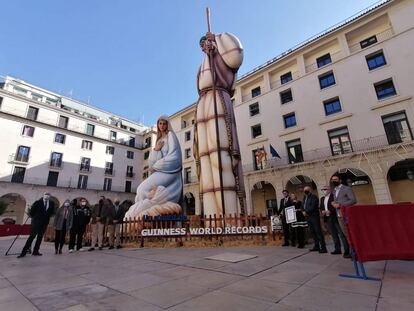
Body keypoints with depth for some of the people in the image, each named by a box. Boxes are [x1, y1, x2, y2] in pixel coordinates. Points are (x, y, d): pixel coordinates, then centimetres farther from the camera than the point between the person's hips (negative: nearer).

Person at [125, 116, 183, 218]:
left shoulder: (170, 135, 3)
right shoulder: (158, 140, 22)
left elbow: (173, 157, -11)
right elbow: (151, 161, 13)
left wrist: (155, 166, -5)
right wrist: (155, 149, -7)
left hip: (169, 171, -7)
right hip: (160, 171, 7)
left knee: (144, 189, -21)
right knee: (142, 189, -12)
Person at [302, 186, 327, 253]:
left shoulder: (314, 197, -10)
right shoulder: (304, 197, 14)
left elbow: (313, 207, -19)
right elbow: (303, 206, 14)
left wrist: (306, 211, -12)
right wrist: (304, 211, -4)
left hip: (314, 216, -7)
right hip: (308, 217, 7)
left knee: (318, 232, -6)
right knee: (313, 232, 12)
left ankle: (323, 248, -1)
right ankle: (316, 246, 22)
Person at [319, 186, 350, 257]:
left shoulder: (334, 196, -6)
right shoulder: (322, 198, 17)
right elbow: (320, 207, 18)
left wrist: (330, 211, -21)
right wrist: (322, 211, -2)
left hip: (335, 217, -7)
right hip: (328, 218, 7)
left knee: (341, 234, -2)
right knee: (334, 235, 11)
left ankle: (346, 250, 5)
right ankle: (337, 249, 18)